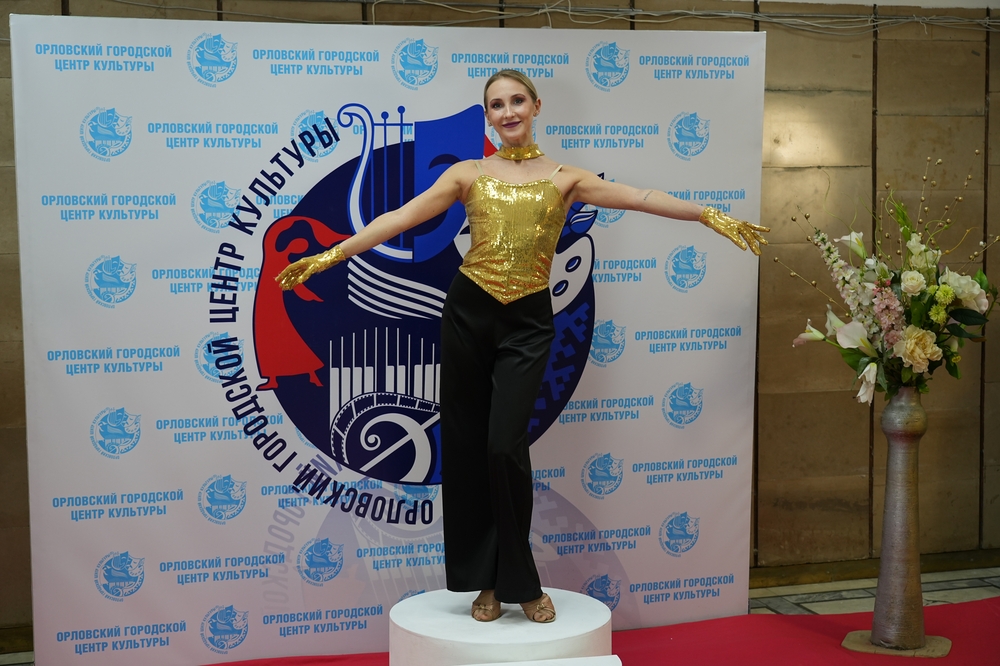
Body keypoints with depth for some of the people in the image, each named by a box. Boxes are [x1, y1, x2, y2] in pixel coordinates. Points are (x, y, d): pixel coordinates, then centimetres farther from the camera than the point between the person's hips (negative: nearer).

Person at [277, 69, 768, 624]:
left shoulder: (563, 178, 8)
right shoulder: (470, 174, 8)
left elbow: (641, 198, 0)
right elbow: (399, 219, 4)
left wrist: (709, 215, -9)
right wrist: (329, 256, -1)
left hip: (527, 322, -1)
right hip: (468, 312, 2)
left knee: (505, 446, -10)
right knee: (465, 445, 3)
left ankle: (519, 581, 8)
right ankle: (484, 579, 17)